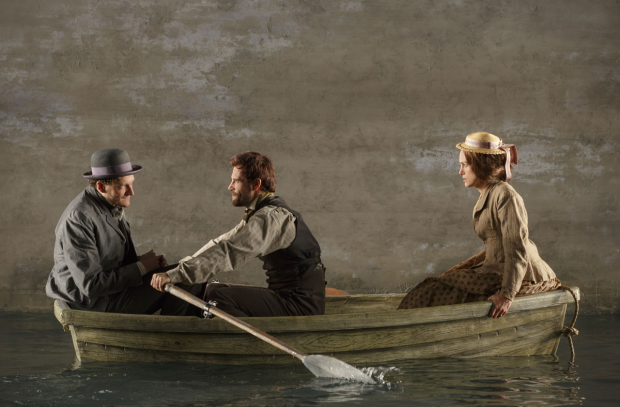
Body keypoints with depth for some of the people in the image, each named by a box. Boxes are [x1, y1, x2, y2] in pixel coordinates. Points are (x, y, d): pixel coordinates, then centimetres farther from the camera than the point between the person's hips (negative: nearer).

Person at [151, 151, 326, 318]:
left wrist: (174, 275, -31)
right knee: (213, 288, 12)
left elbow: (228, 253, -28)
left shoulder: (272, 217, -18)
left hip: (302, 305, -10)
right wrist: (178, 266, 9)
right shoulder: (262, 213, 15)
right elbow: (222, 242, 18)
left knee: (218, 295, -21)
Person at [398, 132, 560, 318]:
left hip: (520, 279, -9)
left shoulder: (505, 195, -18)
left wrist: (507, 294, -29)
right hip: (499, 268, 9)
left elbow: (517, 248, -24)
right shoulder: (488, 195, 12)